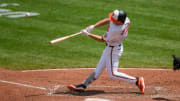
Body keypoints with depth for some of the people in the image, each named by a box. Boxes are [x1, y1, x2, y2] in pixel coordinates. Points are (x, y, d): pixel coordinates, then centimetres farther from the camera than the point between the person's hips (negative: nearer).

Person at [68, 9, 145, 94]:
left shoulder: (114, 31, -37)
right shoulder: (125, 19, -15)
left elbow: (102, 39, -19)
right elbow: (107, 20, 1)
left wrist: (88, 34, -11)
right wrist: (93, 26, -7)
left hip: (113, 50, -9)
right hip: (109, 48, 9)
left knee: (112, 74, -3)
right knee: (99, 68, 12)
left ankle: (137, 80, -1)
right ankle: (84, 85, 18)